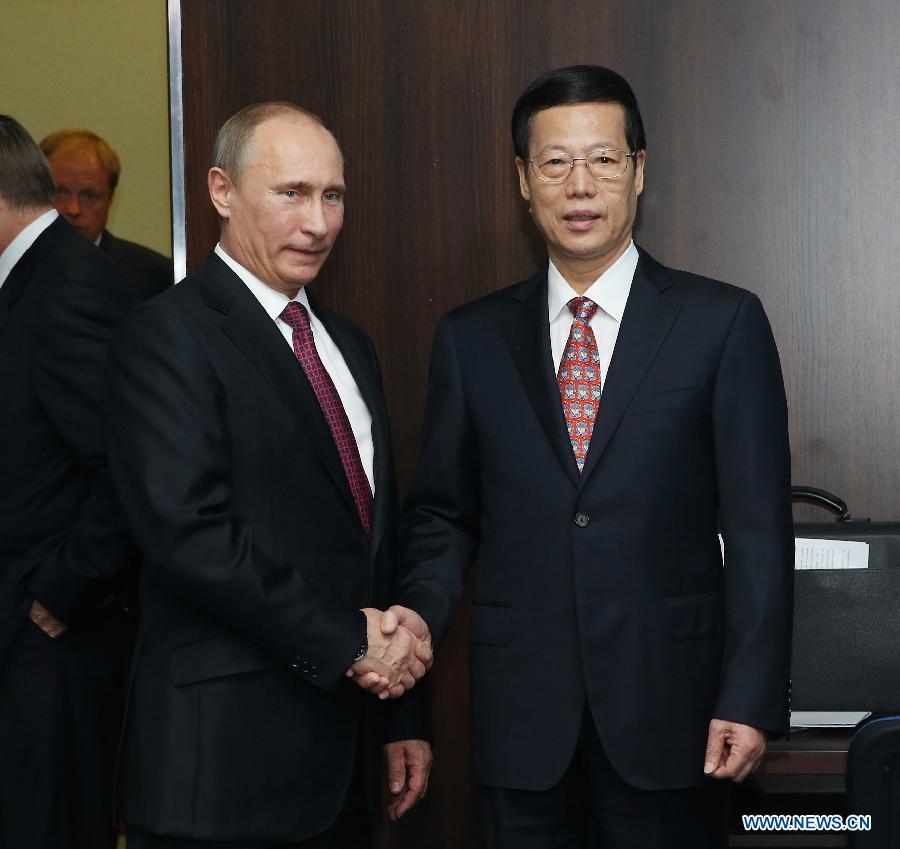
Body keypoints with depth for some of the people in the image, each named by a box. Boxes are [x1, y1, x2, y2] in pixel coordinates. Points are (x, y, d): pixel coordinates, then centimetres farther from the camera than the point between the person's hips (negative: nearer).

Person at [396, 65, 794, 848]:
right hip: (520, 712, 2)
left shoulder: (723, 323, -2)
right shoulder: (472, 339, 6)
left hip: (667, 704, -2)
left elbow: (757, 527, -4)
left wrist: (751, 698, -8)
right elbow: (443, 513, 11)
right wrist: (419, 615, -8)